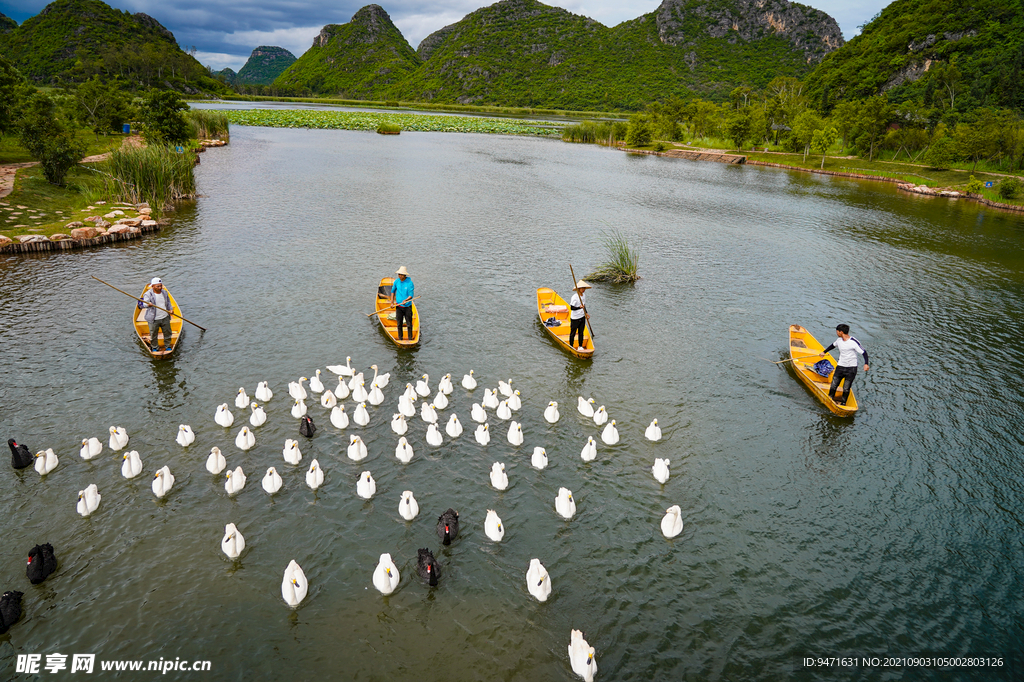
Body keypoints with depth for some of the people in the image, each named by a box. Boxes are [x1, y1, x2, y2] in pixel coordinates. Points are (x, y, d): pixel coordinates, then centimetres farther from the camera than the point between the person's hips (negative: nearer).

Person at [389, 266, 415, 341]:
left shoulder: (410, 283, -13)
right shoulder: (396, 282, 0)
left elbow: (411, 295, -15)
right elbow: (393, 291, 16)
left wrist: (405, 300, -34)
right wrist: (392, 302, 11)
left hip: (407, 306, -3)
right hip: (399, 306, 3)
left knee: (409, 323, 2)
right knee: (399, 323, 8)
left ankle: (410, 338, 15)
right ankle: (400, 338, 19)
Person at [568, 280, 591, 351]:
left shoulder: (584, 294, 4)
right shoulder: (574, 297, -21)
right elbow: (571, 308, -22)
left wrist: (586, 313, 13)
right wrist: (579, 307, -35)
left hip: (582, 317, 7)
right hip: (575, 318, -7)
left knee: (581, 332, 14)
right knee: (573, 333, 5)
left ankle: (580, 346, 27)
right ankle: (571, 346, 19)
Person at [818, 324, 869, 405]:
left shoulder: (854, 342, -17)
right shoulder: (839, 340, 5)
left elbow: (864, 352, -16)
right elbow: (833, 345, 27)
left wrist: (866, 364, -29)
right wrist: (824, 352, 40)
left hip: (851, 369, -5)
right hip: (840, 367, 5)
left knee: (846, 388, 0)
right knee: (834, 385, 1)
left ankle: (843, 403, 17)